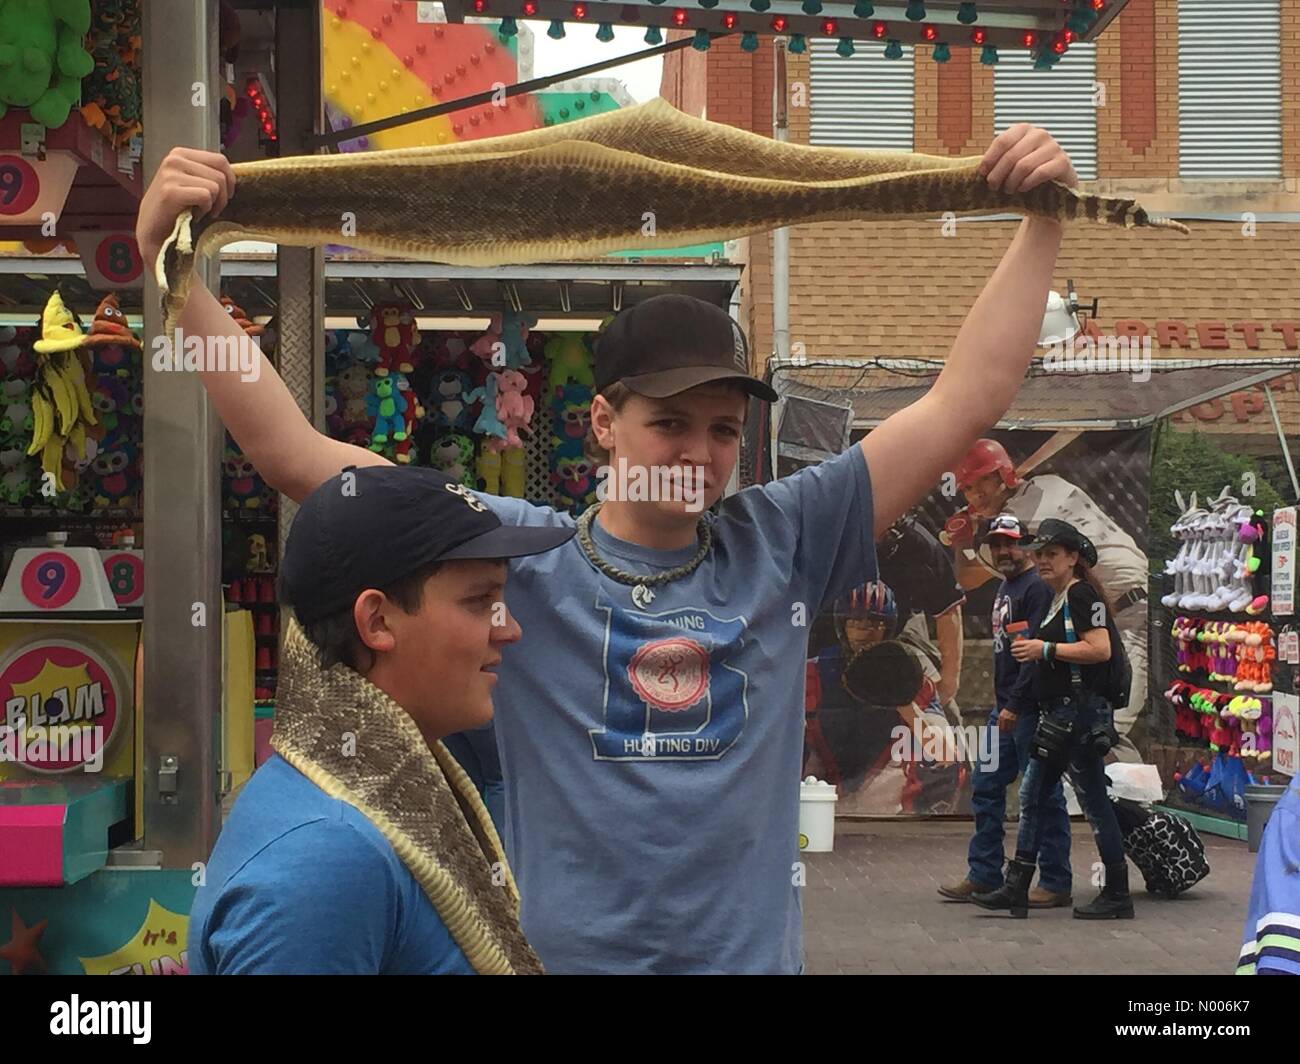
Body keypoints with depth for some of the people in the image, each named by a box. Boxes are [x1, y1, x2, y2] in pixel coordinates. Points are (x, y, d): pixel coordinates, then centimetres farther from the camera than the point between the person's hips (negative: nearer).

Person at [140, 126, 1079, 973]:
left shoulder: (780, 544, -1)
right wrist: (177, 271, -18)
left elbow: (963, 403, 0)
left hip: (754, 952, 2)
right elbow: (293, 451, -10)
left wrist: (1042, 223, -4)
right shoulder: (519, 556, -7)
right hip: (562, 954, -2)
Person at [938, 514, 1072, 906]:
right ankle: (984, 874, 18)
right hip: (1005, 708, 10)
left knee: (1044, 794, -3)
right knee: (986, 787, 11)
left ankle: (1055, 884, 3)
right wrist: (1003, 705, 17)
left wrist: (1015, 704, -22)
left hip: (1031, 709, -10)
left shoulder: (1037, 587, -12)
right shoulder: (1005, 588, 19)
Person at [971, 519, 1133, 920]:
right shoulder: (1057, 599, 19)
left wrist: (1046, 649, -19)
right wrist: (1033, 650, 11)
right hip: (1057, 714, 11)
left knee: (1094, 802, -3)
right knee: (1032, 797, 9)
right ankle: (1016, 890, 12)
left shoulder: (1081, 594, -11)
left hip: (1080, 712, -11)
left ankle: (1117, 894, 6)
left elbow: (1100, 649, -22)